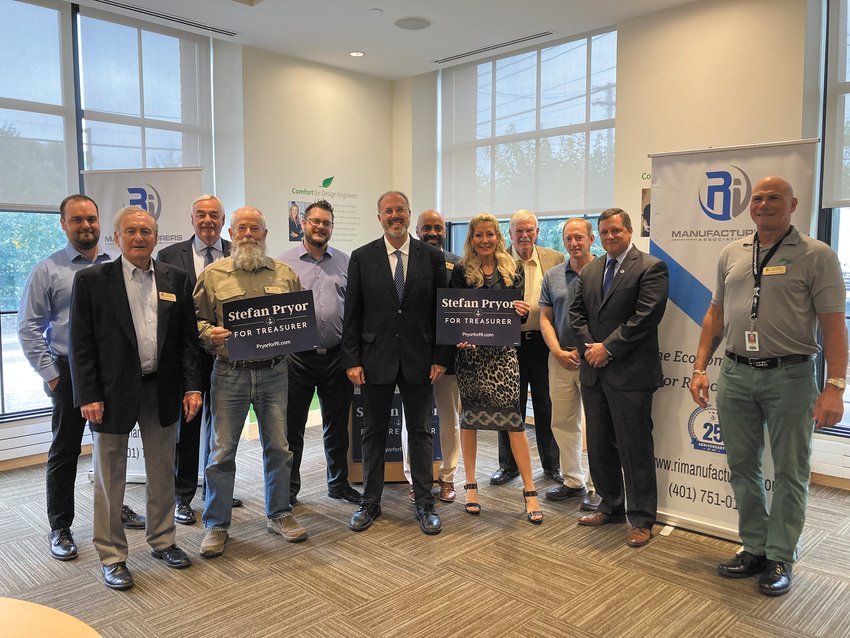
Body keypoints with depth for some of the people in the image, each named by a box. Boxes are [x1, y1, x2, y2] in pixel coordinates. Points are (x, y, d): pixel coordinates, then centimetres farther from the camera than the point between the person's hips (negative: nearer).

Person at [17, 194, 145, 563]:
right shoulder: (48, 270, -2)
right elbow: (28, 327, -4)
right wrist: (50, 374, -8)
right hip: (69, 372, -3)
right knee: (65, 451, 6)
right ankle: (60, 528, 20)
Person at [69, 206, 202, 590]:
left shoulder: (176, 279, 4)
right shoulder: (91, 280, -4)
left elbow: (188, 338, 4)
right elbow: (81, 343, -5)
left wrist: (192, 386, -3)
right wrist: (88, 396, -11)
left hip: (162, 390, 3)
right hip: (113, 392, -3)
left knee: (162, 473, 15)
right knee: (109, 479, 8)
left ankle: (162, 540, 33)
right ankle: (111, 556, 23)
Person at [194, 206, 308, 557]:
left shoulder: (285, 274, 8)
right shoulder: (212, 274, 4)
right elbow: (197, 318, 5)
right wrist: (210, 333, -15)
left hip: (273, 372, 2)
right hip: (229, 374, -1)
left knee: (278, 447, 11)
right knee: (222, 451, 4)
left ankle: (279, 514, 28)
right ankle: (216, 525, 19)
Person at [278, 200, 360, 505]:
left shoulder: (346, 262, 8)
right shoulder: (284, 262, 2)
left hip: (337, 355, 2)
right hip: (297, 357, -2)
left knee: (337, 426, 14)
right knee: (292, 426, 8)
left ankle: (339, 483, 30)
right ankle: (289, 488, 23)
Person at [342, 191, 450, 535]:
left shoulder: (432, 257, 2)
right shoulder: (362, 257, 1)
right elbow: (352, 314, 1)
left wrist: (440, 358, -2)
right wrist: (352, 360, -4)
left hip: (419, 360, 0)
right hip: (376, 359, 0)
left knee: (420, 432, 9)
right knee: (374, 432, 11)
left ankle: (425, 503, 21)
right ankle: (370, 502, 25)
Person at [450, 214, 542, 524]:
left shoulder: (513, 269, 7)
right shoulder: (461, 271, 2)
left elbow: (519, 308, 6)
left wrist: (519, 309, -17)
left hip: (503, 351, 0)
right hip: (470, 350, 0)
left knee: (513, 417, -4)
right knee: (469, 416, 8)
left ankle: (529, 490, 4)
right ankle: (470, 485, 21)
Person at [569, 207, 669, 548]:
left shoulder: (651, 268, -6)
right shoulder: (589, 271, 15)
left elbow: (645, 316, -15)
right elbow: (576, 312, 13)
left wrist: (608, 348, -15)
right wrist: (589, 347, -3)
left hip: (630, 374, -7)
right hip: (594, 372, 7)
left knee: (635, 449, 1)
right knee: (599, 446, 15)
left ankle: (641, 519, 14)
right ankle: (611, 506, 31)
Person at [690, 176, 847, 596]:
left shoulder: (815, 255, -4)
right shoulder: (731, 254, 10)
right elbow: (715, 315, 14)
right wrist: (700, 367, 7)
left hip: (790, 376, -4)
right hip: (735, 373, 4)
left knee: (790, 472, 7)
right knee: (742, 467, 12)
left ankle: (780, 558, 21)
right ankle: (754, 549, 27)